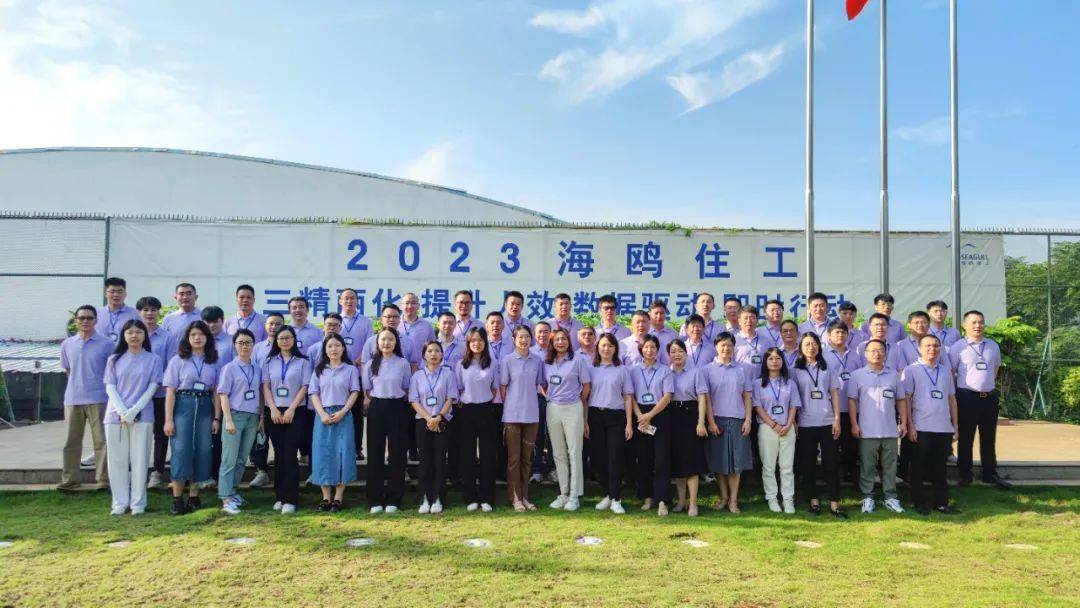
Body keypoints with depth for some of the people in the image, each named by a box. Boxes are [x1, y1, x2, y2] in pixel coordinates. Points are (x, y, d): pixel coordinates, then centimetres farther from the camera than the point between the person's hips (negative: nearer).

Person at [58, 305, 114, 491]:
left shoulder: (107, 344, -3)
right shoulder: (67, 345, 9)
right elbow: (67, 369, 21)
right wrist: (79, 383, 14)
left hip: (98, 399, -4)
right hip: (72, 399, 4)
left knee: (101, 440, -2)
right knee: (72, 441, 9)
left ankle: (103, 478, 4)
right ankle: (70, 478, 17)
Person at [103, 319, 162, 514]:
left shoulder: (153, 360, 6)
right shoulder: (114, 360, 10)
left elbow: (152, 388, 0)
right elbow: (110, 387, 4)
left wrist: (133, 411, -11)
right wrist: (122, 411, -10)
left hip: (142, 416, -2)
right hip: (115, 416, 2)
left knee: (139, 460, -2)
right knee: (117, 460, 3)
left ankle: (138, 503, 5)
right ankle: (119, 502, 11)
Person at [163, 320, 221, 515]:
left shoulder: (213, 362, 8)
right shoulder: (178, 360, 2)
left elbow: (216, 392, 8)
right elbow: (170, 391, -1)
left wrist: (217, 418, 2)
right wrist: (168, 419, -7)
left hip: (205, 407, 2)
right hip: (183, 406, -2)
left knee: (203, 451, 3)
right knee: (181, 450, -5)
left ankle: (194, 496, 15)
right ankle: (177, 499, 2)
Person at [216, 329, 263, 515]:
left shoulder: (257, 369, 11)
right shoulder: (229, 368, -2)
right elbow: (223, 395, -5)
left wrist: (261, 417, 8)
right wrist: (228, 420, -12)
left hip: (253, 417, 5)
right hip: (235, 415, -4)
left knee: (242, 459, 9)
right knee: (229, 459, -4)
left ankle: (233, 492, 21)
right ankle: (226, 499, -3)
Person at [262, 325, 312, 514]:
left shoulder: (303, 361, 4)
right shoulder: (269, 361, 12)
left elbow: (305, 387, -2)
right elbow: (266, 386, 6)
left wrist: (291, 409, -10)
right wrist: (273, 409, -7)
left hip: (296, 412, -3)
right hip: (274, 412, 3)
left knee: (290, 455, -7)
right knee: (279, 455, 5)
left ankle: (290, 499, -5)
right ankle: (279, 497, 13)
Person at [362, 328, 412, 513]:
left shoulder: (403, 364, 1)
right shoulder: (371, 364, 6)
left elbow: (407, 389, 7)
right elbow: (367, 390, 12)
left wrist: (403, 405, 1)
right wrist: (368, 403, 4)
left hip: (397, 408, -1)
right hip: (376, 408, 2)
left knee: (397, 452, 1)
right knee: (375, 452, 2)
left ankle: (393, 499, 9)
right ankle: (375, 500, 9)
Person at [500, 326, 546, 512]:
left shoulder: (537, 361, 5)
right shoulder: (507, 360, -3)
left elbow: (541, 384, 13)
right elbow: (502, 388, 0)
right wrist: (506, 409, 0)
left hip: (532, 414, 3)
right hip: (512, 414, -3)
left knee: (527, 457, 10)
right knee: (514, 457, 3)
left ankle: (524, 496, 19)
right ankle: (515, 497, 11)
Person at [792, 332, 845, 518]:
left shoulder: (829, 368, 8)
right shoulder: (795, 370, 3)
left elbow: (834, 394, 6)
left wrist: (837, 419, -2)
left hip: (827, 422, 1)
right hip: (805, 424, -1)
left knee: (831, 463, 0)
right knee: (808, 464, 5)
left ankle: (834, 503, 3)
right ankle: (813, 501, 15)